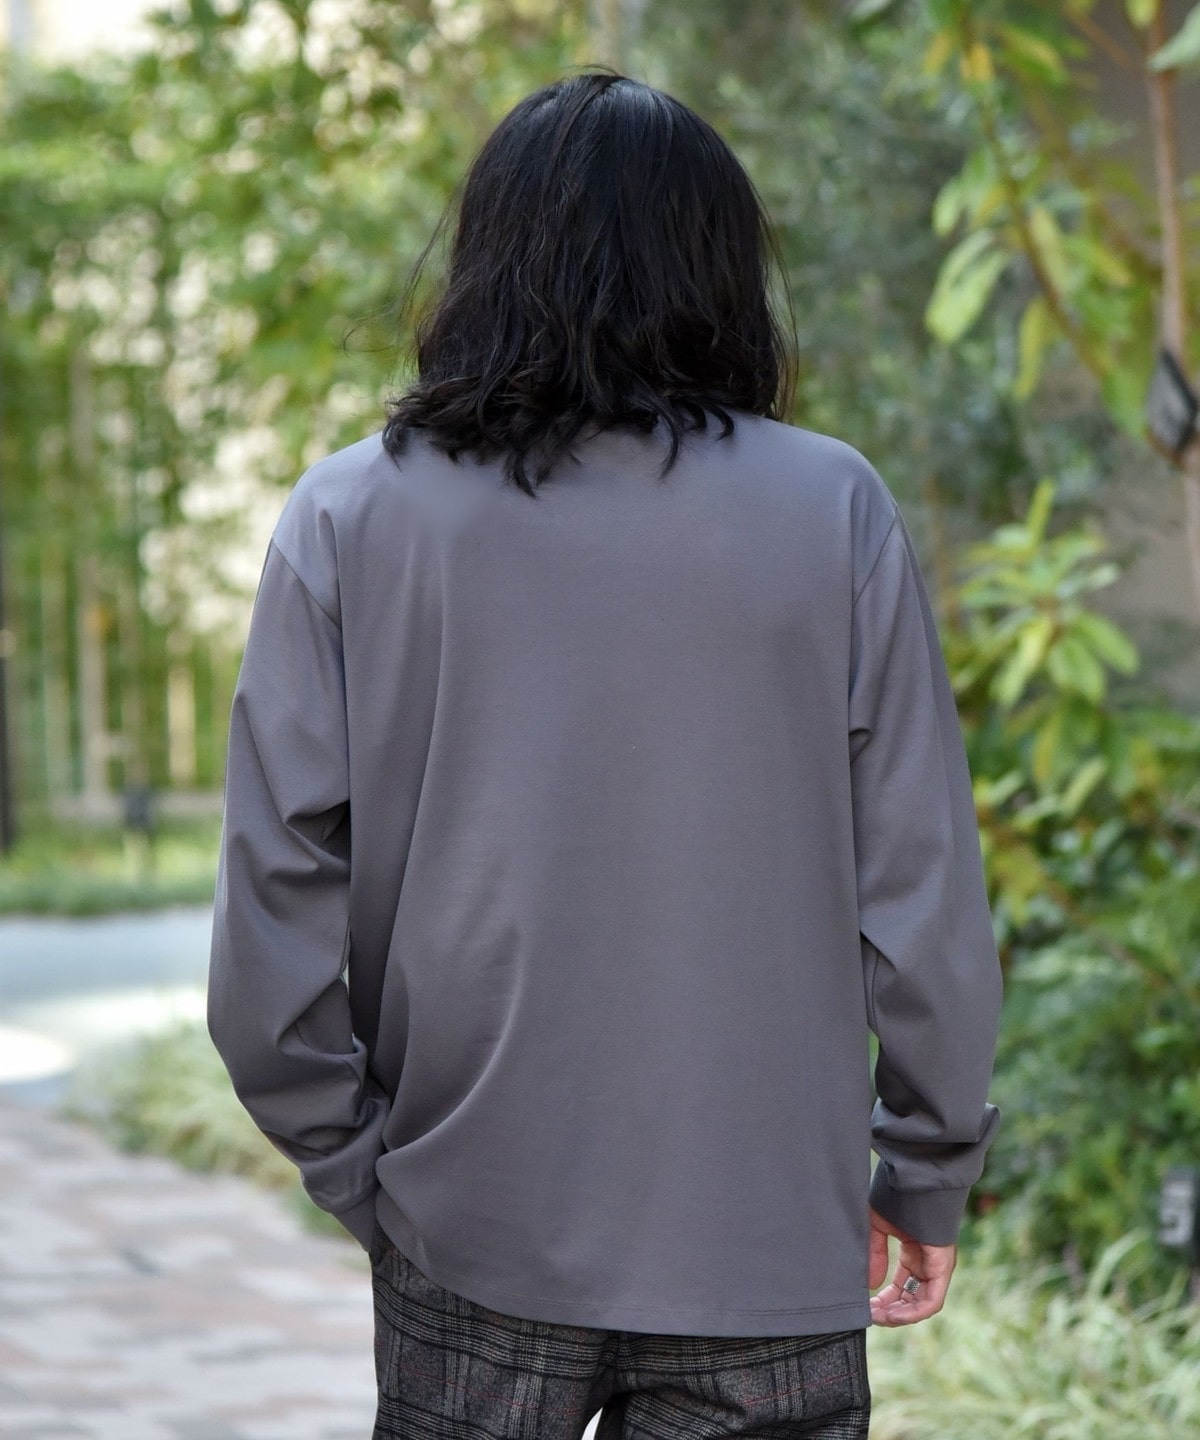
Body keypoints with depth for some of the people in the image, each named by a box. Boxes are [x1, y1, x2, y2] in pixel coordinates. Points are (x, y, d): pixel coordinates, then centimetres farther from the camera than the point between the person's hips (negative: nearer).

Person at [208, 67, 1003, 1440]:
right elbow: (922, 896, -3)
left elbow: (277, 898, -4)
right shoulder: (834, 514, -5)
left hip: (468, 1239, 1)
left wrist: (356, 1168, 8)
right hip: (766, 1250, -1)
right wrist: (926, 1169, 9)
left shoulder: (347, 519, -3)